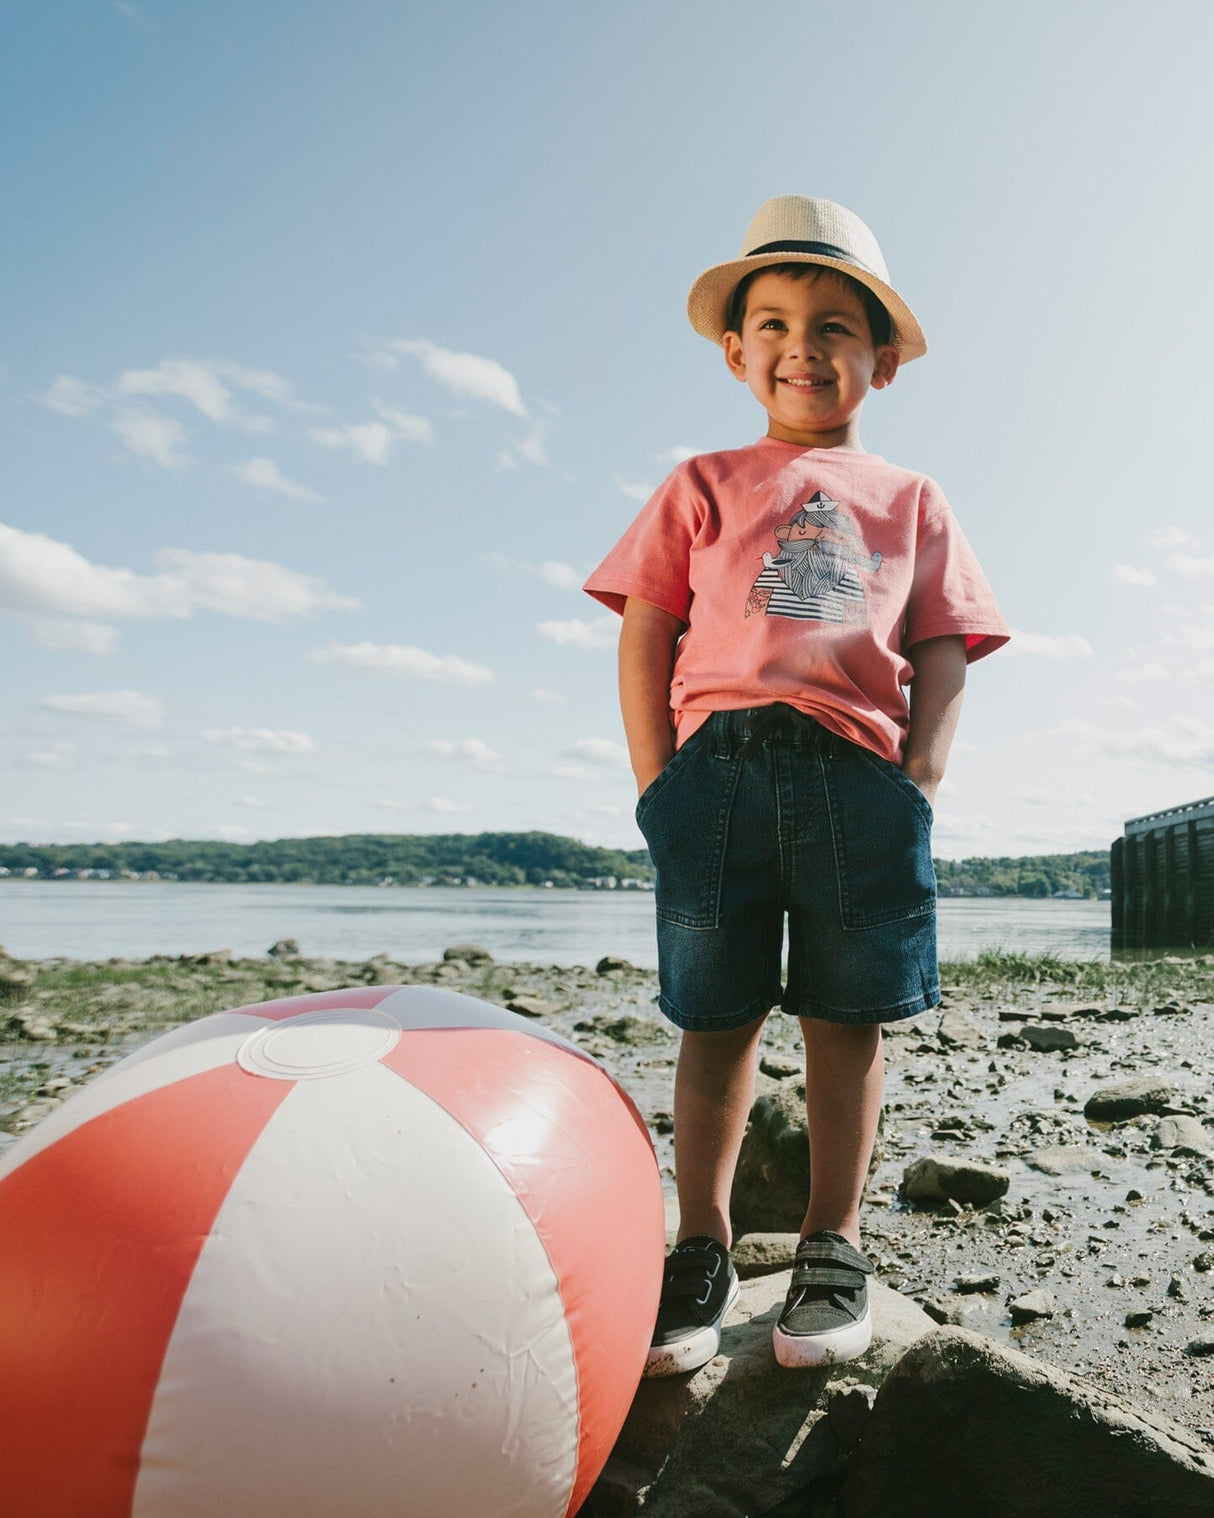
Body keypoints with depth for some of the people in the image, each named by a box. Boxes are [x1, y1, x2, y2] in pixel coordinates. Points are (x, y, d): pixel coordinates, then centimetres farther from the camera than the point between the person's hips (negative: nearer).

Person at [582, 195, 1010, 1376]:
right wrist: (660, 787, -2)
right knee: (717, 1017, 3)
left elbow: (943, 656, 13)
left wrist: (917, 787, -2)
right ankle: (701, 1246, 18)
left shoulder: (909, 501, 19)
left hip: (860, 776, 1)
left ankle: (832, 1244, 21)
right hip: (720, 763, 0)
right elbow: (644, 638, 9)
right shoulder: (702, 488, 16)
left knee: (845, 1017, 5)